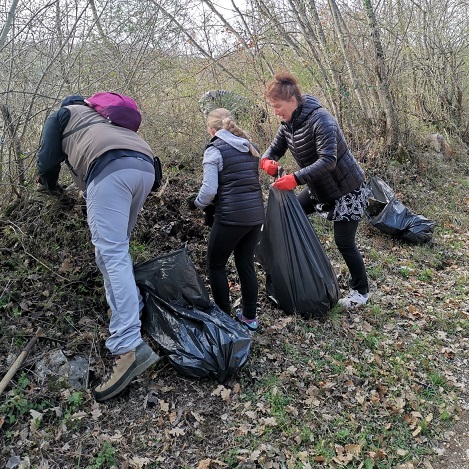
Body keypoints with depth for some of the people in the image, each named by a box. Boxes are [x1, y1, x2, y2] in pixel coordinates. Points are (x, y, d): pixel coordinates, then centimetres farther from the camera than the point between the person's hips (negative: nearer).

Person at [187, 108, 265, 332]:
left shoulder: (214, 150, -6)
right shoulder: (250, 148, 14)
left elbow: (209, 190, -12)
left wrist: (196, 203, 6)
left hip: (231, 217, -7)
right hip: (256, 215, 7)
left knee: (216, 265, 10)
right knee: (246, 264, 16)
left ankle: (224, 316, 16)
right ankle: (249, 317, 24)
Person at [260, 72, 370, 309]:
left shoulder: (320, 120, -28)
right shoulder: (288, 123, -3)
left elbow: (328, 160, -37)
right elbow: (275, 148, 3)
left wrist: (296, 178, -45)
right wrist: (267, 161, -22)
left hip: (347, 189, -8)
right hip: (318, 188, 9)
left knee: (344, 242, -5)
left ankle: (361, 291, 17)